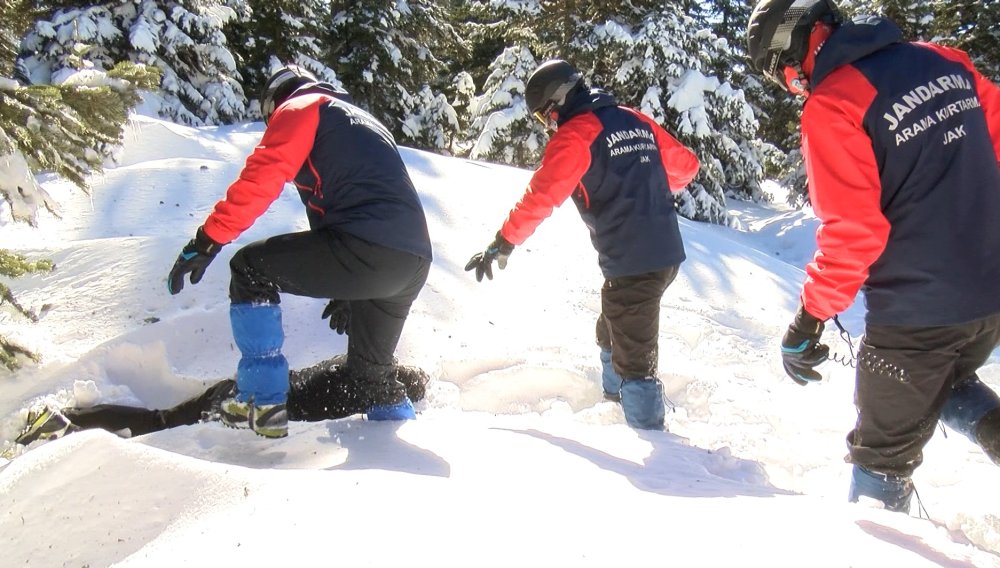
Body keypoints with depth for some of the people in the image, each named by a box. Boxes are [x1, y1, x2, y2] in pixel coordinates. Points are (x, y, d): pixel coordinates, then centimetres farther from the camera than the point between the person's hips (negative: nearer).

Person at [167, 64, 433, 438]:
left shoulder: (298, 107, 13)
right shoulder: (366, 122, 38)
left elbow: (261, 178, -5)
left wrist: (208, 240, -4)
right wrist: (348, 289, 44)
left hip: (365, 247, -8)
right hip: (415, 266, 8)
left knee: (250, 268, 8)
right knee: (373, 371, 27)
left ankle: (262, 401, 6)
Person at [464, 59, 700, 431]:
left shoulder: (575, 135, -10)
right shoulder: (635, 121, 12)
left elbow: (540, 197, -17)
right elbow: (686, 165, 19)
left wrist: (502, 245, -9)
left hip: (630, 263, -9)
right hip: (668, 252, 9)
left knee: (633, 357, -1)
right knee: (612, 331, 29)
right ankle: (615, 395, 50)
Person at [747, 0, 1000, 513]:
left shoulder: (830, 106, -16)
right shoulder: (943, 61, 5)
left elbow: (851, 231, -21)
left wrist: (808, 321, -11)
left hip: (915, 311, -7)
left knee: (885, 451, 13)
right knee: (945, 386, 34)